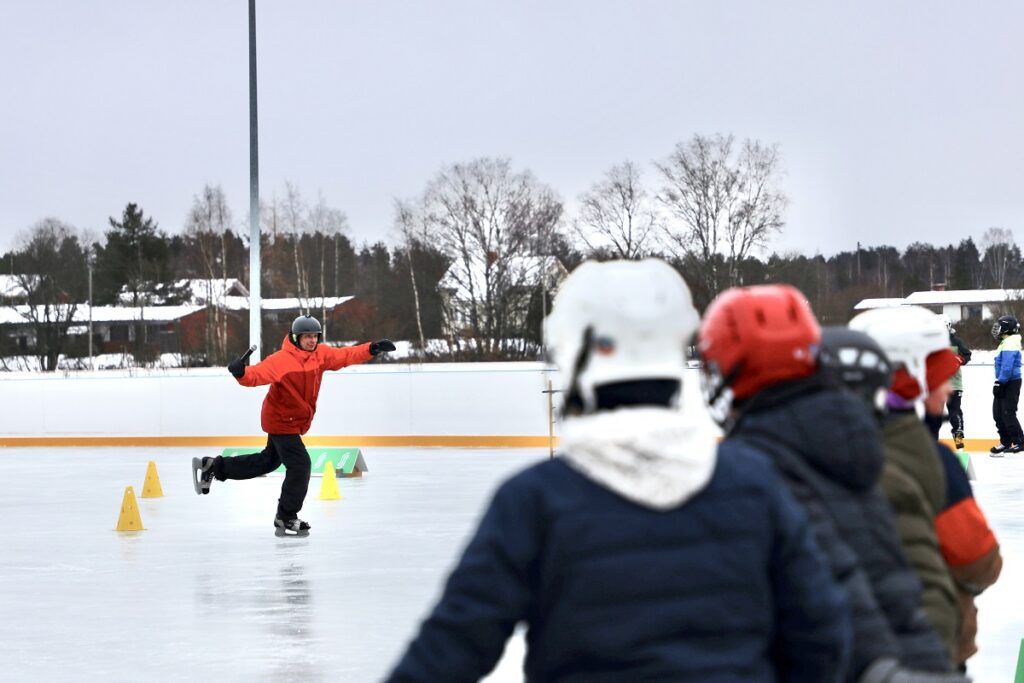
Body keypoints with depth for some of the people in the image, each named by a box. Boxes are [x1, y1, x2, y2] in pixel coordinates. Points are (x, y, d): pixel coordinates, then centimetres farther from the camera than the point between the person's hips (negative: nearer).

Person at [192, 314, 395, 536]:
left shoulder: (321, 354, -3)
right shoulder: (281, 360, -25)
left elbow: (345, 355, 0)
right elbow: (258, 374, -35)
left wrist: (371, 349, -11)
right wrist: (242, 372, -56)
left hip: (297, 422, 9)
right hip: (281, 420, -9)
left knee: (268, 462, 22)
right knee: (300, 464, -12)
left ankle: (214, 467, 34)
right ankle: (286, 518, 2)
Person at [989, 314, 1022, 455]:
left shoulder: (1010, 344, -18)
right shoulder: (1006, 343, 16)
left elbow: (1007, 367, -24)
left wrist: (1000, 383, -22)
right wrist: (999, 382, 22)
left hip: (1011, 383, -11)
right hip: (1004, 383, 11)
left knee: (1008, 413, -10)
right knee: (998, 412, 12)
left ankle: (1018, 442, -7)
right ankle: (1005, 442, 17)